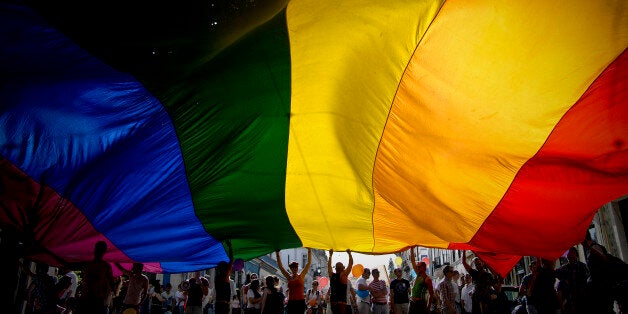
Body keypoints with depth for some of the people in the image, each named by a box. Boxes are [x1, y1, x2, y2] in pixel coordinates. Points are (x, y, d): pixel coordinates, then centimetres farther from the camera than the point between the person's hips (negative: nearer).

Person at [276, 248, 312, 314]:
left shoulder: (301, 276, 3)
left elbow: (309, 262, -1)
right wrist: (277, 254, 2)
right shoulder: (289, 277, 8)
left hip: (300, 302, -2)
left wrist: (309, 250, -5)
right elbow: (280, 266, 7)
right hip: (291, 302, 2)